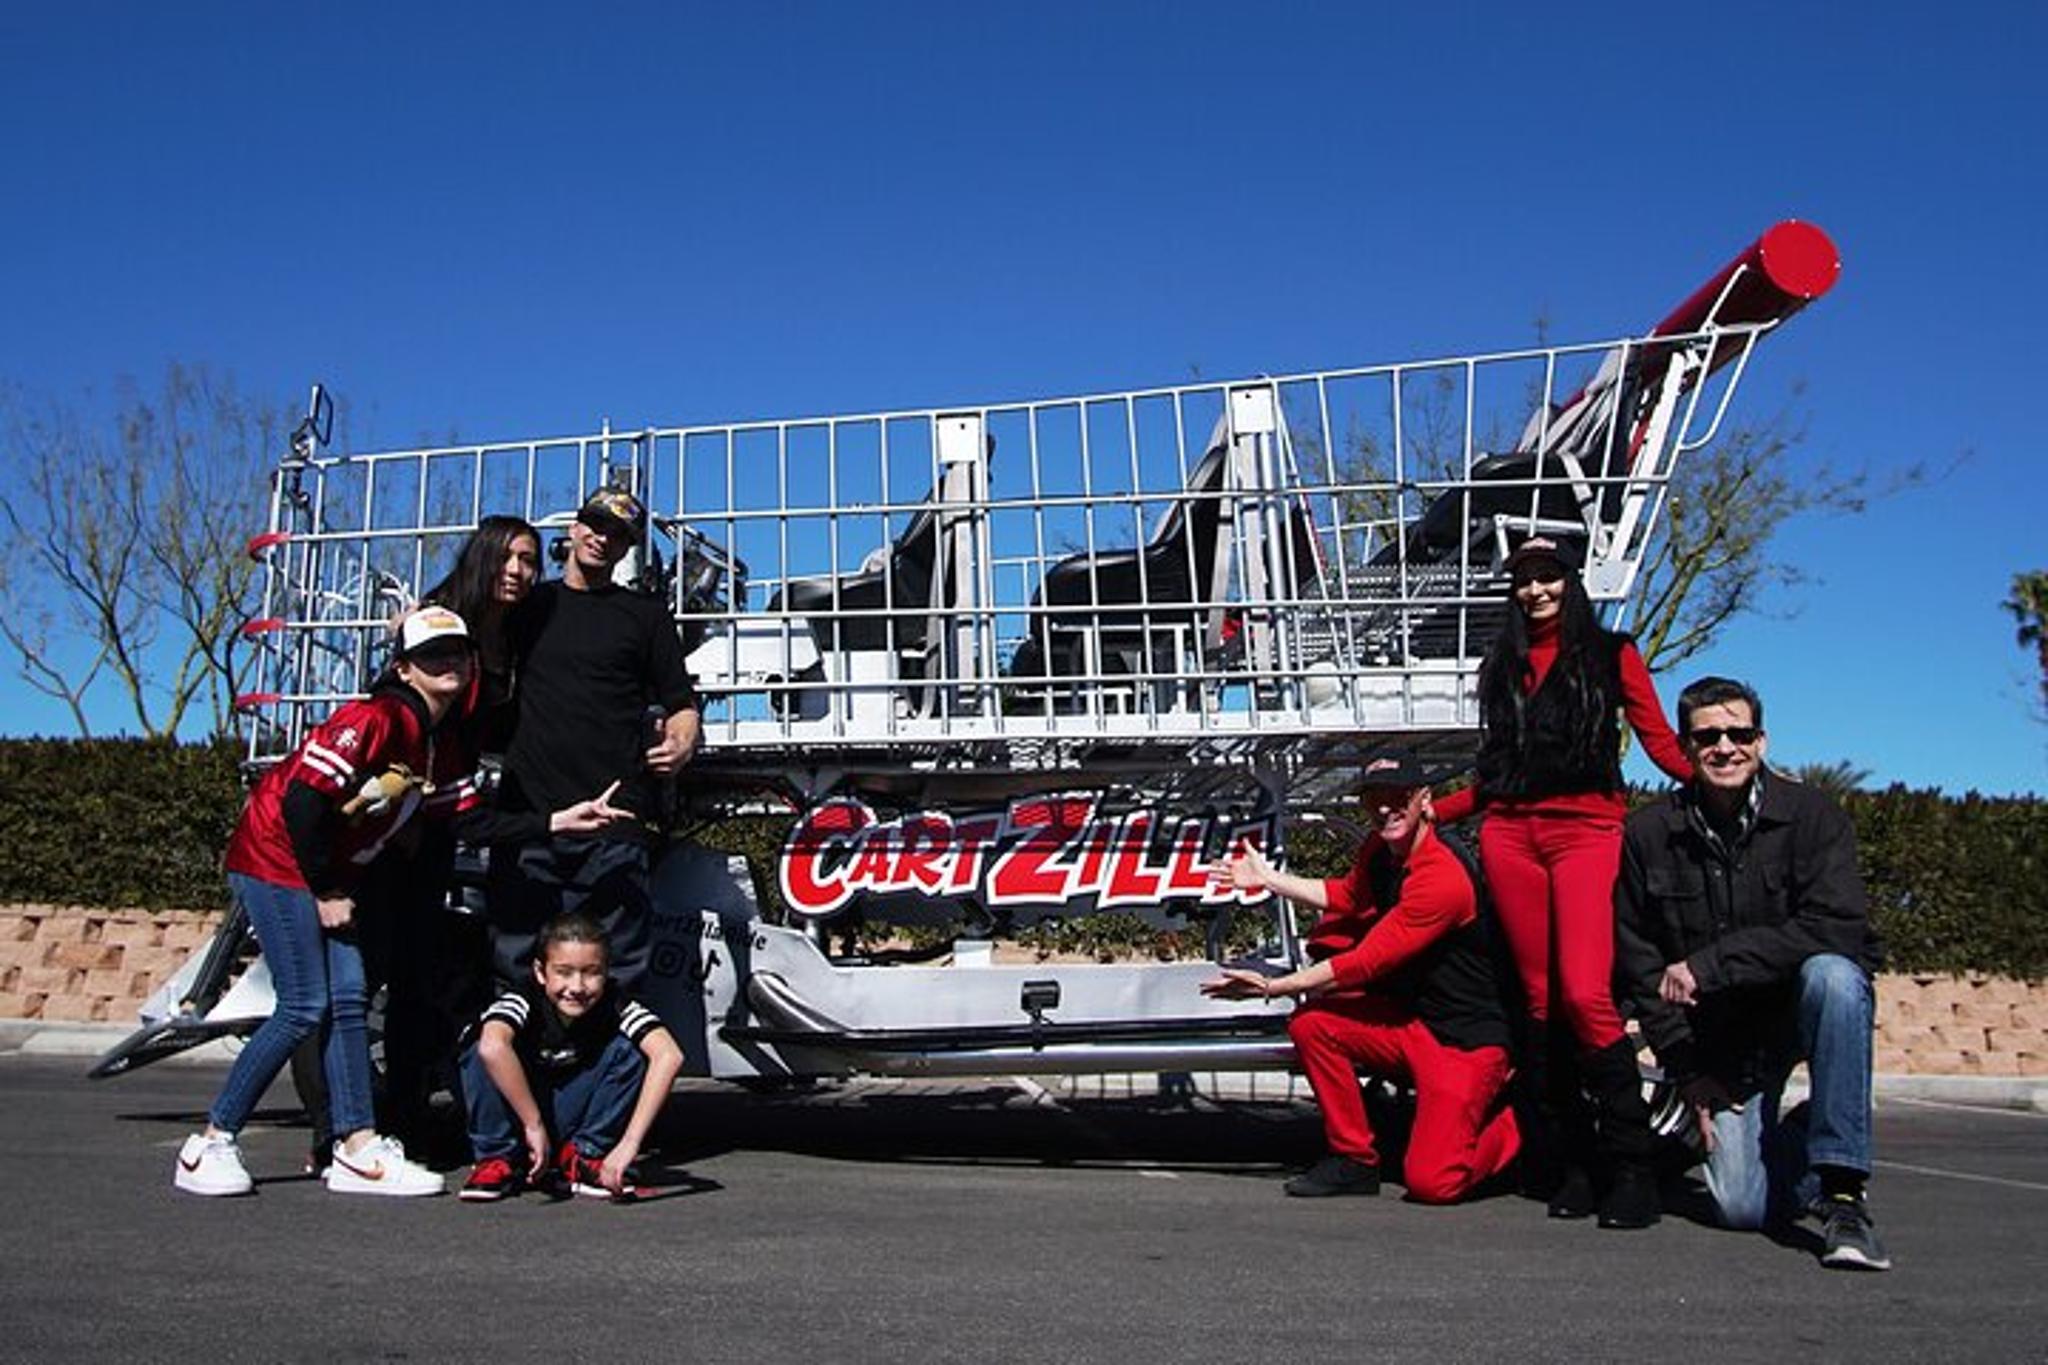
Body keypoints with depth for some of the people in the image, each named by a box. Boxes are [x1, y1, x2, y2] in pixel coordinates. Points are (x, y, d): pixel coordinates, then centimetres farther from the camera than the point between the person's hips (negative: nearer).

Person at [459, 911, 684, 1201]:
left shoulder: (614, 1008, -22)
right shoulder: (524, 1002, -26)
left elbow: (669, 1056, -38)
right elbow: (491, 1047, -49)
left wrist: (630, 1142, -45)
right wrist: (534, 1125, -45)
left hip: (573, 1120, 1)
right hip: (514, 1120, -1)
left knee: (626, 1050, -23)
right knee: (482, 1057, -30)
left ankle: (586, 1157, -8)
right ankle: (498, 1160, -11)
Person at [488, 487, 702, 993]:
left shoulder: (645, 615, 14)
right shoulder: (529, 604, 18)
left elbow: (682, 704, 12)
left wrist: (682, 743, -10)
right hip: (526, 809, 2)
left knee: (615, 972, -4)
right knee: (514, 962, -1)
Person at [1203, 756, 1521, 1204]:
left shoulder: (1443, 878, -25)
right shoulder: (1379, 849, 2)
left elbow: (1365, 964, -25)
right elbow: (1348, 896, 26)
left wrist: (1270, 988, -21)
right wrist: (1268, 879, 22)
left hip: (1466, 1039, -8)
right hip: (1406, 1019, 8)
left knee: (1431, 1181, -20)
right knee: (1311, 1023, -13)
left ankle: (1515, 1122, 11)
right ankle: (1354, 1158, 2)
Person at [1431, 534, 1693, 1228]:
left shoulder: (1612, 653, 14)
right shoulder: (1502, 665, 22)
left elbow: (1660, 742, 7)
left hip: (1586, 829, -3)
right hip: (1510, 833, 3)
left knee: (1584, 994, -19)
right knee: (1540, 999, 0)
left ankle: (1630, 1165, -12)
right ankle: (1565, 1164, 4)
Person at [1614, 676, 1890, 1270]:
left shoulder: (1810, 815, -9)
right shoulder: (1648, 835, -2)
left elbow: (1837, 930, -21)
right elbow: (1640, 966, 1)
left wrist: (1708, 965, -23)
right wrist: (1688, 1072, -4)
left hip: (1803, 1003, -1)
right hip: (1722, 1038, 1)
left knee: (1831, 974, -37)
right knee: (1745, 1208, -14)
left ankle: (1842, 1194, -29)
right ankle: (1796, 1136, 23)